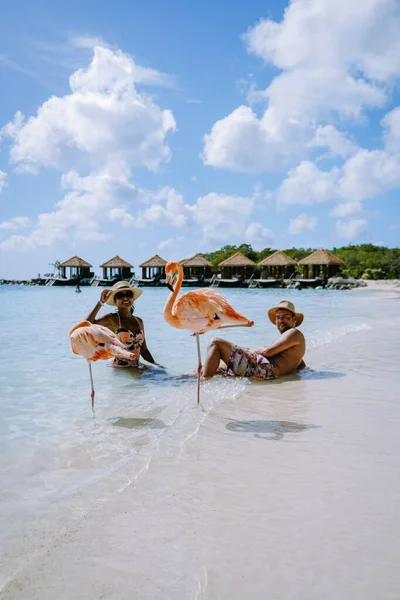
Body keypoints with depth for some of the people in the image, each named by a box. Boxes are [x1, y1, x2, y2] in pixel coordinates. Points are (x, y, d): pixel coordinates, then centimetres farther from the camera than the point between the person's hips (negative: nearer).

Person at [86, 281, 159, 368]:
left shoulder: (139, 321, 12)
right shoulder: (112, 319, -4)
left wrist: (155, 364, 5)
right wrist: (101, 302, -18)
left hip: (136, 369, 4)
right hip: (118, 369, -4)